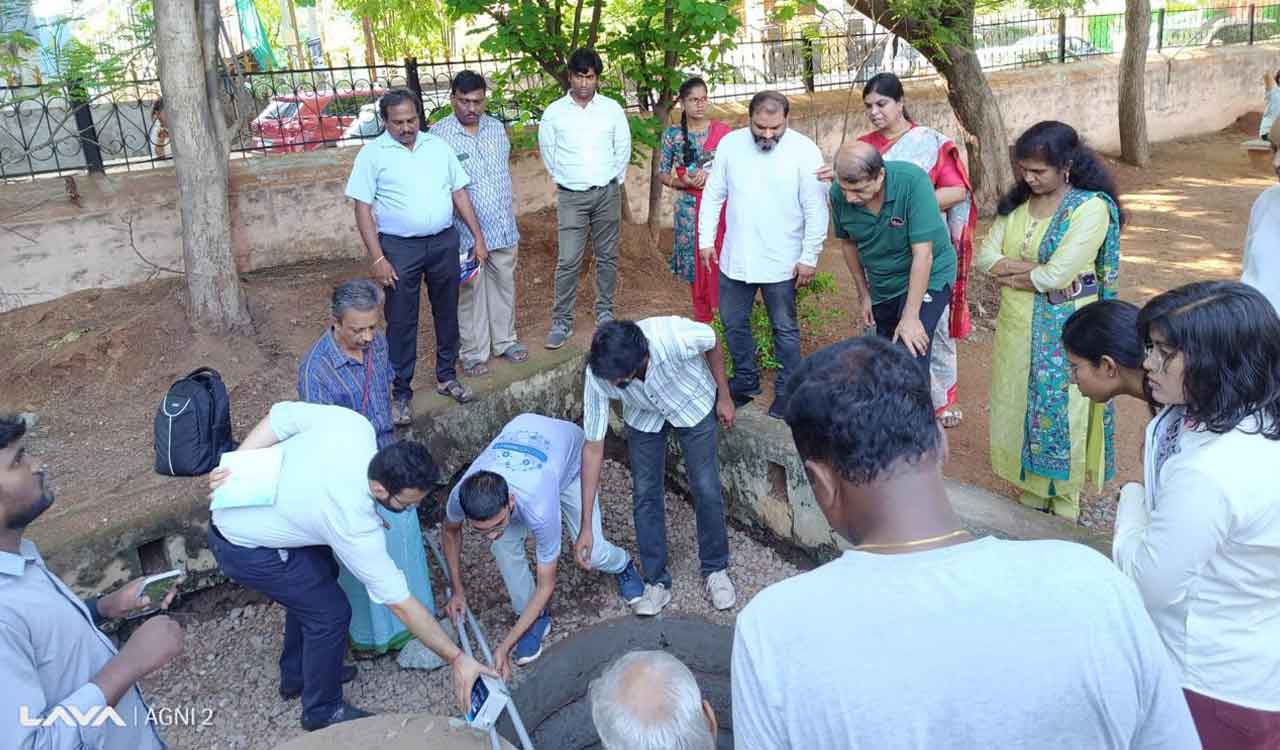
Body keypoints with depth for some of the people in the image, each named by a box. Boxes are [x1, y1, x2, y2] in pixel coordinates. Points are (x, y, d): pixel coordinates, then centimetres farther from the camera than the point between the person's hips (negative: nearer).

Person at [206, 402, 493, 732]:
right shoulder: (356, 528, -33)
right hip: (245, 549, -8)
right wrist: (457, 659, -19)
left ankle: (296, 674, 43)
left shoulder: (352, 424, -22)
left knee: (319, 577, 21)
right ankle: (322, 711, 22)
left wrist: (236, 464, -6)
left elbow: (282, 416, -10)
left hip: (234, 507, 8)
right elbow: (401, 603, -26)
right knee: (330, 612, -1)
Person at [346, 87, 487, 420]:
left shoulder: (438, 146, 7)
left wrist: (478, 237, 5)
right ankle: (401, 392, 15)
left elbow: (459, 193, 10)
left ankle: (447, 376, 31)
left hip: (444, 242, 4)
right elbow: (363, 208, -7)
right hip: (400, 248, -3)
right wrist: (377, 258, -14)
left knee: (447, 312, 14)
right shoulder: (372, 153, -5)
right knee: (401, 322, 3)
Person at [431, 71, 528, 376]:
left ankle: (505, 340, 32)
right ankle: (474, 353, 18)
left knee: (504, 285, 15)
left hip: (503, 227, 5)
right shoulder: (439, 134, -10)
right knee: (471, 292, 5)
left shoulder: (496, 128, 6)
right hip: (466, 232, -5)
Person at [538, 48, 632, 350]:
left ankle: (605, 313, 23)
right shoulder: (554, 112, -1)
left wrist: (613, 179, 8)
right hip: (571, 196, -1)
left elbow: (623, 147, 10)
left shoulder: (612, 109, 1)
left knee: (607, 257, 9)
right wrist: (563, 178, 10)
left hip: (607, 193, 2)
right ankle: (562, 322, 2)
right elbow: (547, 150, 9)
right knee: (568, 261, -6)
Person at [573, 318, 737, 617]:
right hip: (644, 416, 2)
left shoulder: (675, 337, -44)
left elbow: (713, 343, -18)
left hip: (693, 404, -1)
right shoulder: (598, 377, -34)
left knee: (706, 489, 0)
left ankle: (716, 570, 22)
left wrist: (724, 397, -7)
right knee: (646, 493, -1)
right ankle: (656, 582, 16)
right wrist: (586, 526, -23)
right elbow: (593, 447, -25)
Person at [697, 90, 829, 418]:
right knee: (734, 323, 15)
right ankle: (745, 381, 35)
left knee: (785, 329, 9)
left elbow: (816, 210, -10)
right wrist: (706, 239, 4)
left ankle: (786, 391, 24)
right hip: (735, 259, 4)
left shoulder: (804, 151, -12)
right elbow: (713, 195, 6)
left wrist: (810, 257, -10)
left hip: (782, 262, -4)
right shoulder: (730, 144, -2)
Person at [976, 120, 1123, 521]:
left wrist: (1008, 272, -6)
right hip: (1016, 324, 6)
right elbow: (985, 254, -1)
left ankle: (1065, 510, 21)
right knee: (1021, 407, 13)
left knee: (1059, 412, 4)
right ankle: (1031, 497, 29)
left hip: (1063, 330, -6)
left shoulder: (1091, 207, -15)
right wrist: (1032, 269, -15)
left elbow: (1056, 275, -22)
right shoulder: (1018, 201, 5)